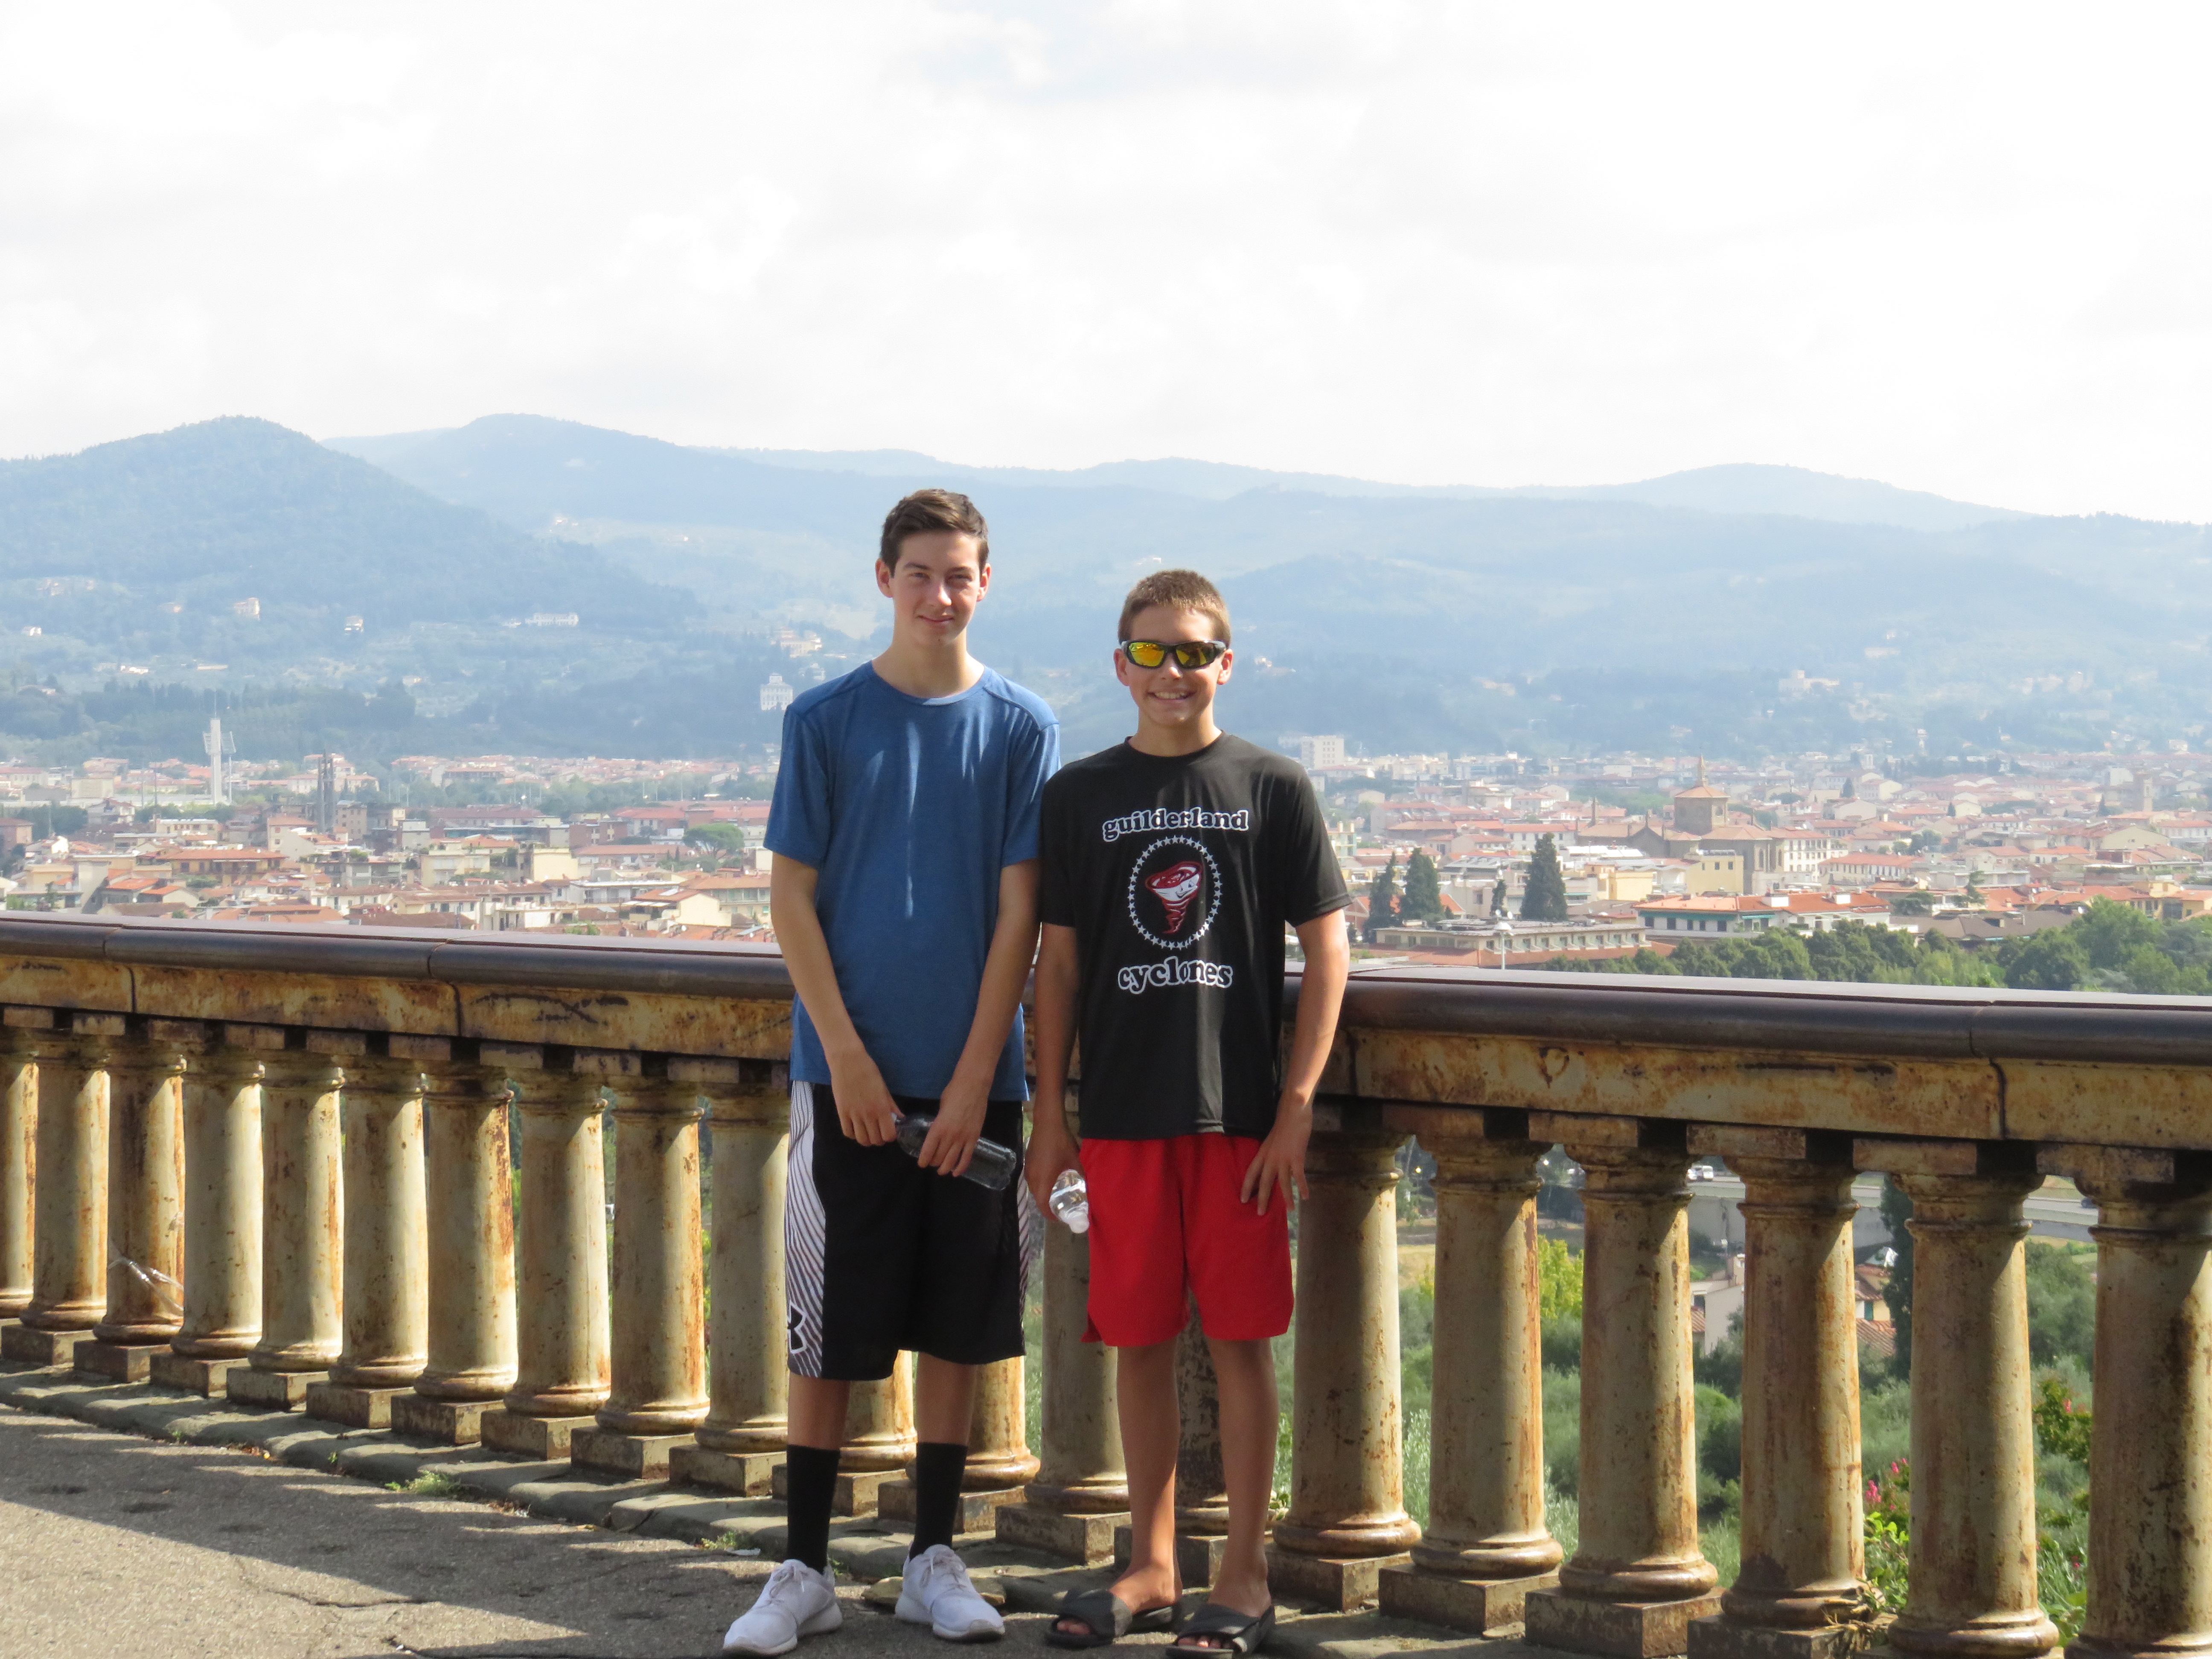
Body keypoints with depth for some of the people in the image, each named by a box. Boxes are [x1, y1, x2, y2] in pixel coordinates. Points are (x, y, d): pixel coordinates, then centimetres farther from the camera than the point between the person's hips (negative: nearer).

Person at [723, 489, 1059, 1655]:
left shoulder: (1020, 728, 2)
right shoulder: (825, 721, 0)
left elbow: (1018, 912, 0)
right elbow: (792, 899, 0)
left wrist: (975, 1077, -6)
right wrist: (848, 1056, -9)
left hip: (973, 1078, 1)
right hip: (850, 1070, -1)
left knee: (955, 1321, 7)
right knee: (828, 1329, 1)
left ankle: (934, 1558, 18)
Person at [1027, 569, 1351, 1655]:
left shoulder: (1272, 788, 1)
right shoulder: (1081, 795, 7)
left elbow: (1327, 949, 1)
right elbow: (1059, 960, 9)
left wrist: (1296, 1105, -6)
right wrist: (1048, 1114, 4)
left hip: (1241, 1110, -2)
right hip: (1122, 1114, 2)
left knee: (1240, 1340, 1)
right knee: (1138, 1341, 7)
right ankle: (1151, 1567, 19)